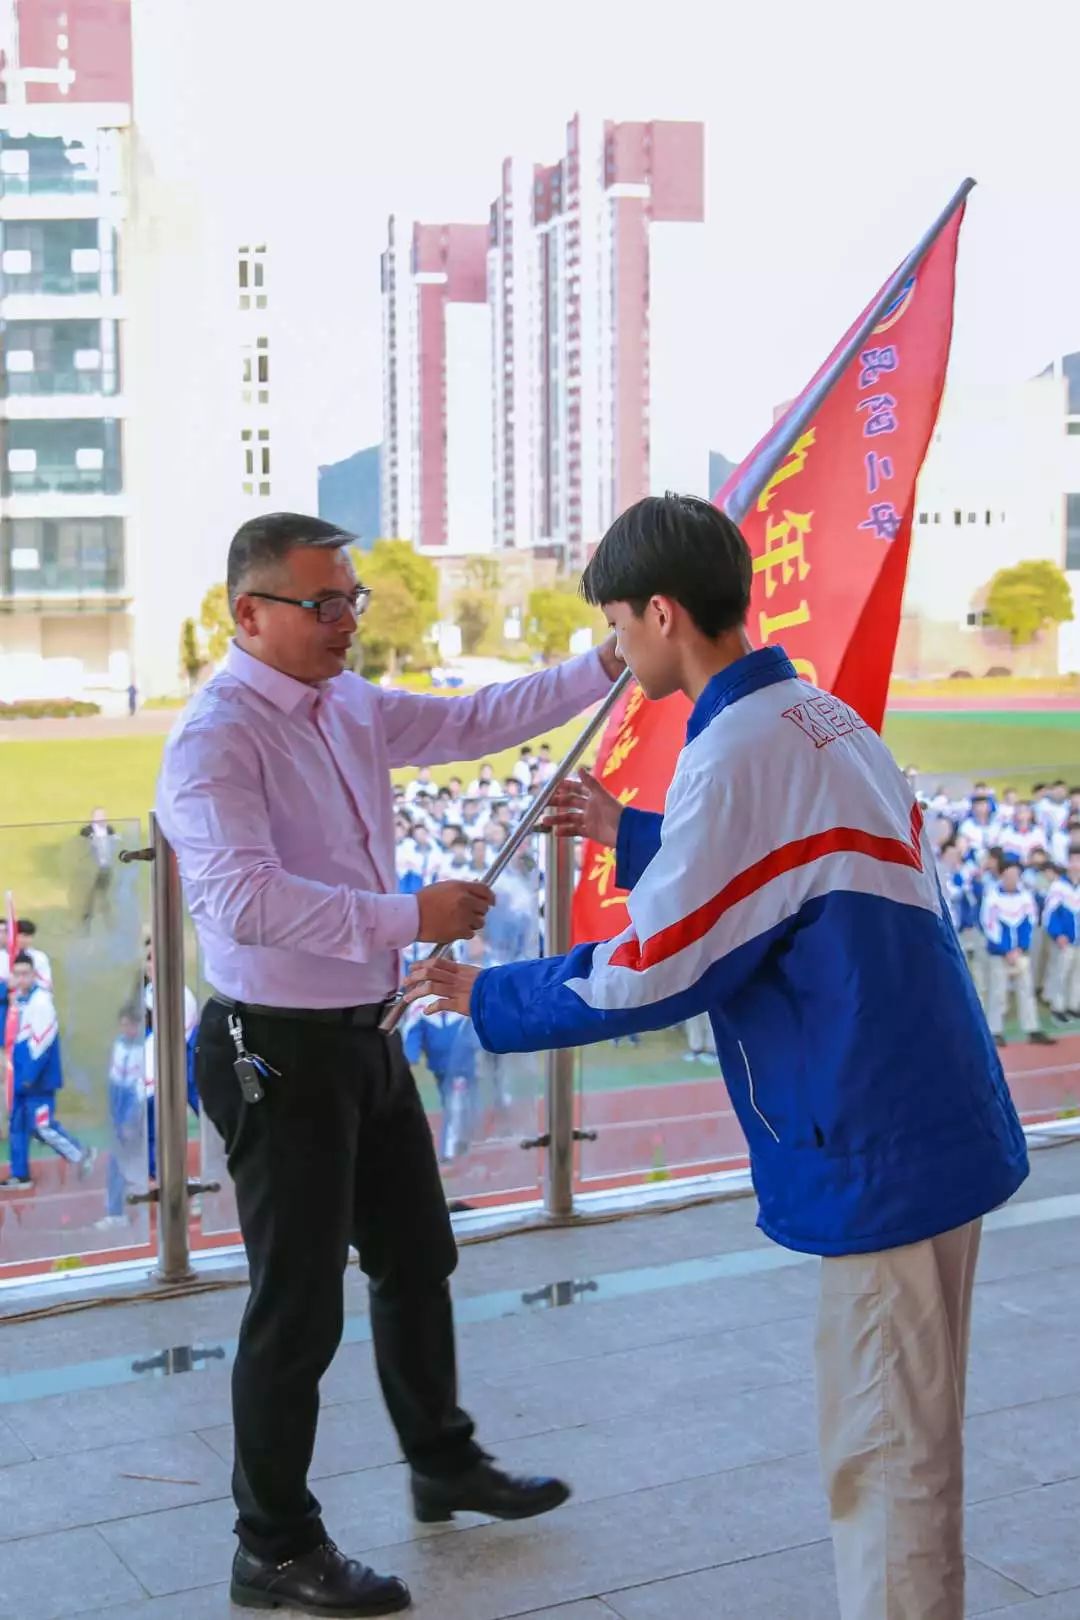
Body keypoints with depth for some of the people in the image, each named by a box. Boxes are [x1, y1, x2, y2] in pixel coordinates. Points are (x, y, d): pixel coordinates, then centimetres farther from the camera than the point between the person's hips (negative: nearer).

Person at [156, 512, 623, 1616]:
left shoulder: (349, 708, 5)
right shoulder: (216, 737, -20)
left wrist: (605, 666, 3)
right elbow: (242, 895, -33)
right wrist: (410, 917, -35)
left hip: (366, 1034, 9)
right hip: (279, 1053, -9)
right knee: (299, 1308, 2)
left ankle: (444, 1465, 44)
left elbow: (475, 720, 13)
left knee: (417, 1259, 23)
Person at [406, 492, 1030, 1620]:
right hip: (936, 1124, 9)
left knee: (882, 1455, 3)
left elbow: (649, 977, -17)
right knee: (906, 1435, 21)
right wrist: (630, 835, 31)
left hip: (882, 1153, -9)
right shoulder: (820, 719, 8)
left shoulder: (735, 757, -20)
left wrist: (488, 1000, -3)